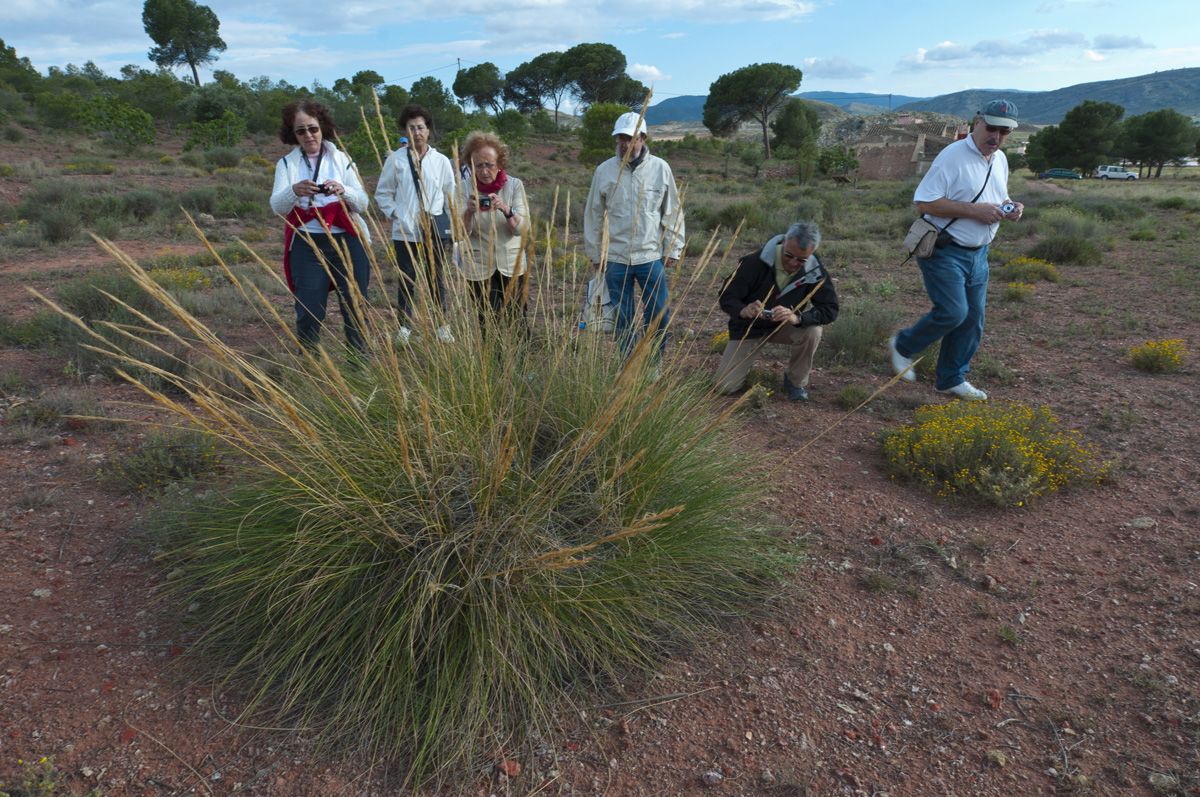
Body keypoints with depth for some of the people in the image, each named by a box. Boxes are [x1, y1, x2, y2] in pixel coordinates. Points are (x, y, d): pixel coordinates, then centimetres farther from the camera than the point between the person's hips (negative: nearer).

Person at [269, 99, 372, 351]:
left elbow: (363, 203, 1)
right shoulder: (287, 163, 7)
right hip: (306, 245, 0)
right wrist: (294, 191, -29)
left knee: (356, 308, 1)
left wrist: (343, 191, -20)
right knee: (309, 312, -1)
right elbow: (277, 207, -7)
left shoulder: (342, 159, 9)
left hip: (347, 241, 1)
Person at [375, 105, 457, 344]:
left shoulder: (442, 161, 3)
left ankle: (443, 324, 19)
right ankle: (405, 326, 16)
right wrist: (394, 214, -4)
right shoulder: (395, 159, 0)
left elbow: (451, 196, 8)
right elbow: (382, 192, 8)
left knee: (437, 279, 9)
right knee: (406, 280, 5)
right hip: (405, 230, 0)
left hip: (435, 230, 1)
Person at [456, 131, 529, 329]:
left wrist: (506, 210, -31)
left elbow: (523, 228, -13)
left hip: (512, 265, 1)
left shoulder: (514, 185, -5)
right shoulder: (464, 188, -5)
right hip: (479, 267, 0)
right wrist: (469, 212, -31)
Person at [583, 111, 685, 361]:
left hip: (651, 257, 0)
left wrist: (672, 249, 2)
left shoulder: (660, 168, 0)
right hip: (615, 259, 1)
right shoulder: (604, 171, 1)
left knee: (659, 315, 5)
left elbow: (673, 212, 5)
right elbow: (593, 215, 7)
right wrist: (595, 253, 7)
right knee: (623, 319, 9)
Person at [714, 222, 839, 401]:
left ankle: (796, 381, -5)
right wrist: (743, 310, -46)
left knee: (812, 331, -33)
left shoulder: (814, 270, -19)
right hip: (749, 328, -1)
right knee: (725, 386, -11)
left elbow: (829, 309, -24)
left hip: (786, 326, 1)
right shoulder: (755, 262, -26)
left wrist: (797, 317, -44)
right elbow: (727, 297, -22)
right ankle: (746, 361, 25)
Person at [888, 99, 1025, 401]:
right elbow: (924, 202, -21)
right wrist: (974, 210, -24)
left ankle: (952, 379, 22)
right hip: (945, 251, -8)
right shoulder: (953, 156, -15)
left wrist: (1009, 207, 2)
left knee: (972, 320, 9)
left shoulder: (1000, 160, 12)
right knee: (953, 312, -16)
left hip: (978, 254, 8)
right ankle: (903, 346, 10)